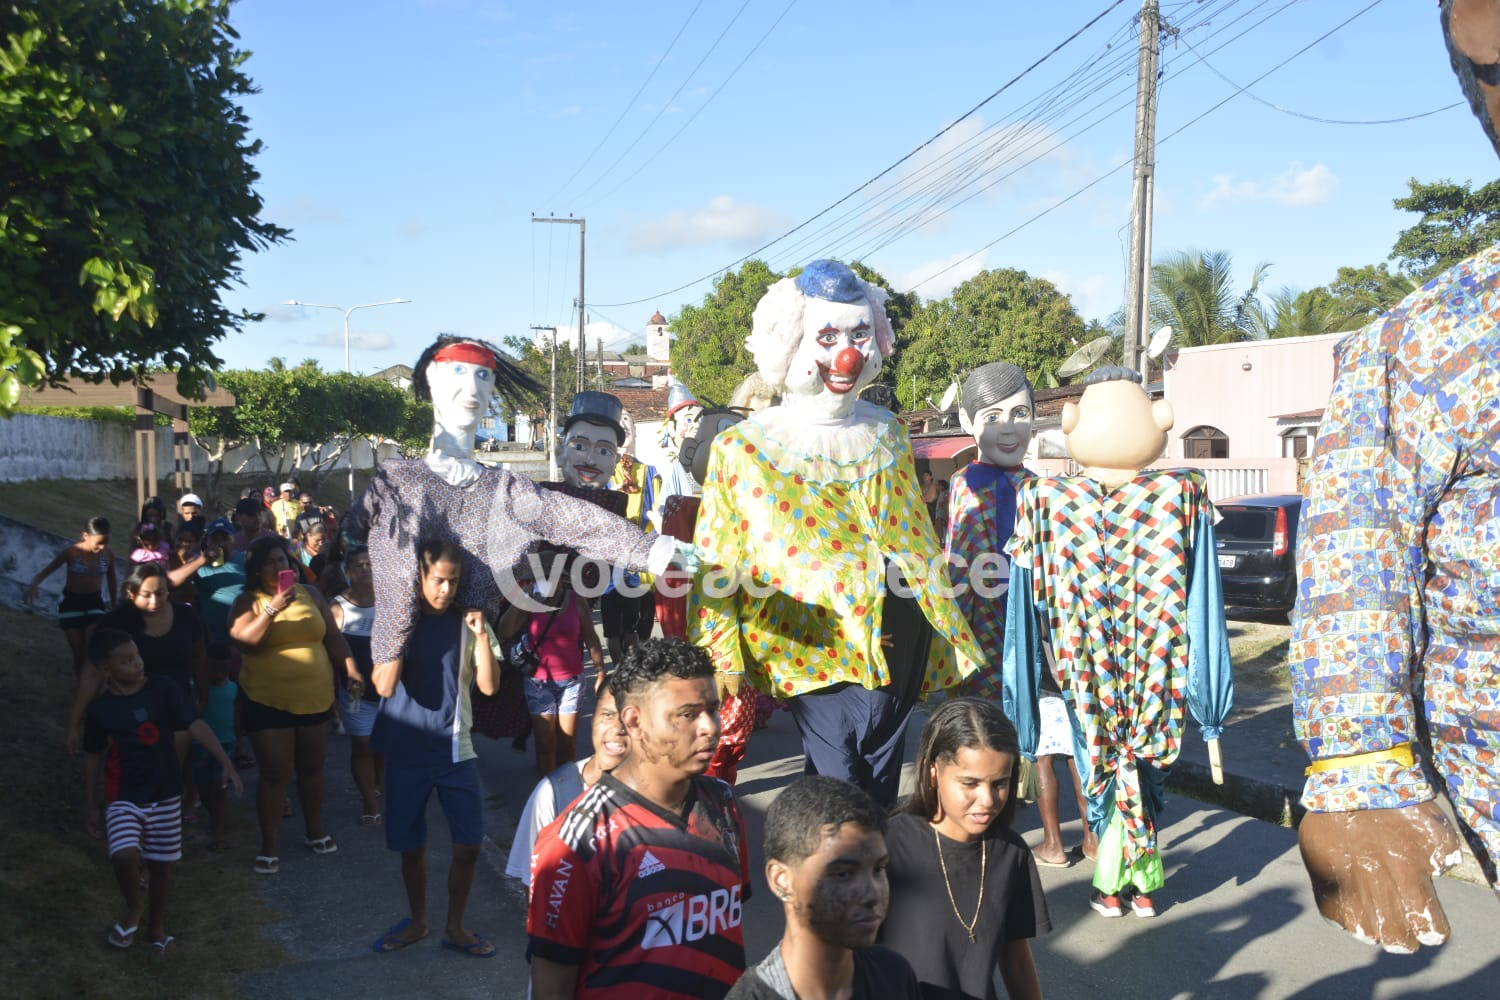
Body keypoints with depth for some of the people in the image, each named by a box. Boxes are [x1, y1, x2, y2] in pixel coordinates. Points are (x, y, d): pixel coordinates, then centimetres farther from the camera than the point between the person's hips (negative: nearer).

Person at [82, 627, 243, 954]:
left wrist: (225, 762, -24)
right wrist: (91, 801, 11)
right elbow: (94, 756, 8)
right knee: (124, 855, -22)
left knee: (160, 863, 11)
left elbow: (196, 725, -15)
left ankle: (157, 925, 35)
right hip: (124, 798, 0)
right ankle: (134, 907, 8)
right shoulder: (99, 709, -5)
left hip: (166, 795, 1)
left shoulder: (162, 689, -10)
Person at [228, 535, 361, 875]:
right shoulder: (248, 601, -4)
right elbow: (244, 641, -19)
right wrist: (272, 609, -28)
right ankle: (269, 846, 7)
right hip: (268, 700, -4)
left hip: (315, 697, 4)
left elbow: (333, 636, 9)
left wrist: (350, 668, -1)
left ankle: (315, 832, 30)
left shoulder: (310, 594, 6)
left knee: (312, 767, 15)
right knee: (275, 772, -4)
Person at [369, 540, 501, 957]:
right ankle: (417, 921, 35)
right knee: (411, 845, 12)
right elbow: (384, 686, -15)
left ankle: (455, 927, 21)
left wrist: (481, 635, -19)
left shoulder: (467, 622, -2)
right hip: (406, 751, 0)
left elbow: (489, 685, -9)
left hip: (455, 749, 0)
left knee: (468, 845, 1)